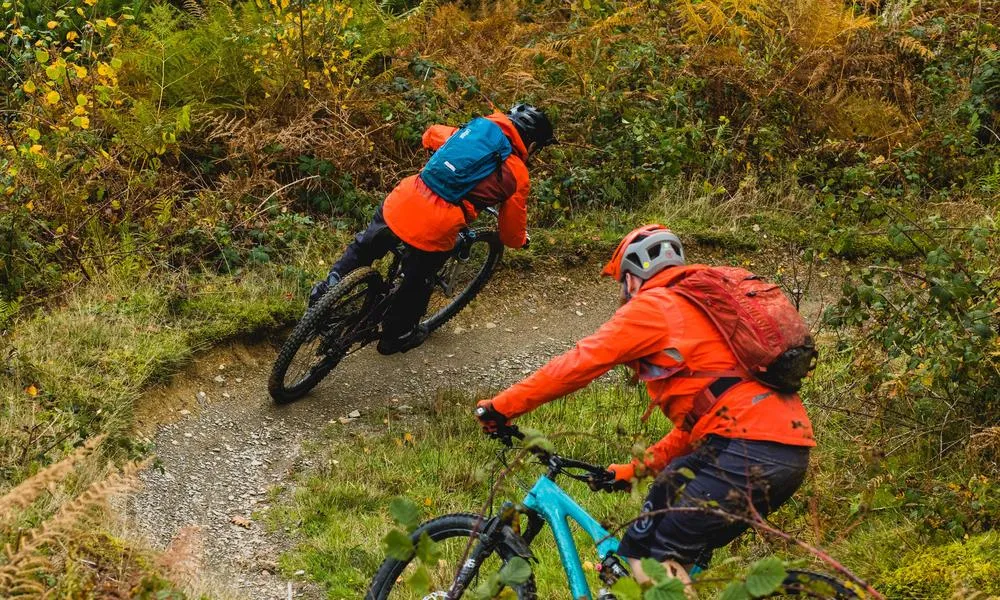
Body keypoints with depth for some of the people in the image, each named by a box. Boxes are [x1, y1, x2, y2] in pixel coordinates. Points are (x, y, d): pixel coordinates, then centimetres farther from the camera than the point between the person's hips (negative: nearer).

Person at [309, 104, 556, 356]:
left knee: (365, 245, 33)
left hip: (401, 203, 3)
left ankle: (328, 288, 32)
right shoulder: (517, 176, 3)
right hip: (435, 229, -3)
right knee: (417, 283, 24)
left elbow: (431, 134, 32)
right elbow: (512, 233, 11)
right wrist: (521, 240, 34)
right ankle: (396, 336, 43)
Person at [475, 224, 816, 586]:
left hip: (749, 450, -9)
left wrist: (501, 407, 7)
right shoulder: (706, 306, 30)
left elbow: (577, 364, -2)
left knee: (653, 561, -2)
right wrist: (637, 469, 32)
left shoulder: (654, 305, 2)